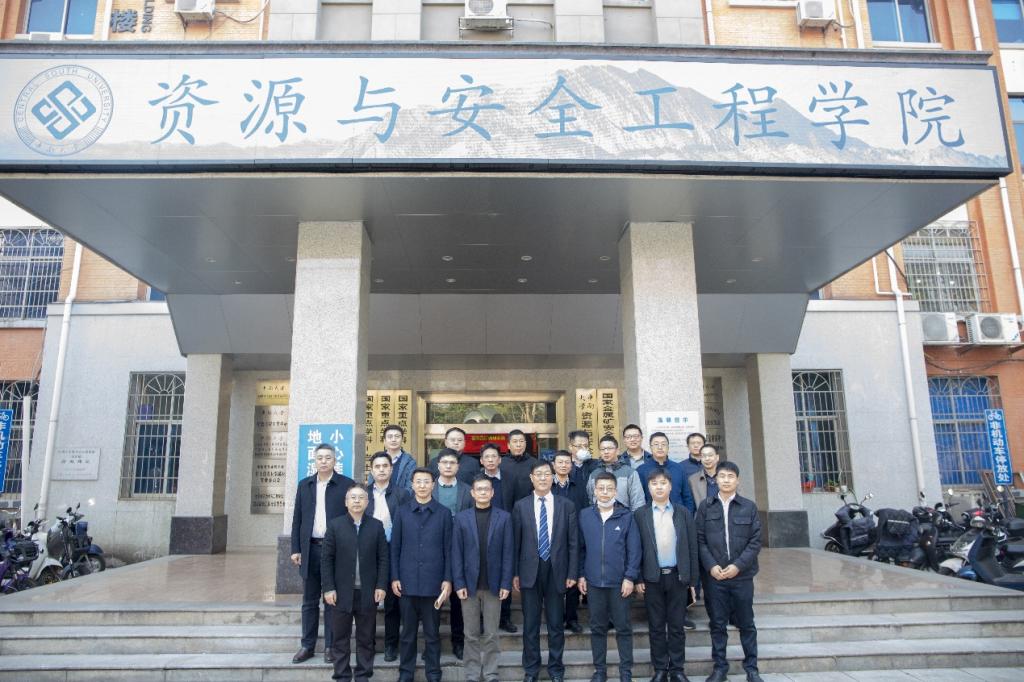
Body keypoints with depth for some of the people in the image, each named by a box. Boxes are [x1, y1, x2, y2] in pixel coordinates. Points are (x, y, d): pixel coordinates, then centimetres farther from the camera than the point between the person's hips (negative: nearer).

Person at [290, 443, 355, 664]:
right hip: (310, 549, 3)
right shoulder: (304, 485, 8)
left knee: (332, 600, 5)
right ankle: (307, 645, 21)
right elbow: (297, 519, 9)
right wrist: (295, 549, 3)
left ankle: (330, 646, 16)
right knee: (309, 601, 11)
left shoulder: (347, 484, -4)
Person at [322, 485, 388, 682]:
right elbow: (327, 559, -1)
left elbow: (383, 558, 2)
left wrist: (381, 586, -5)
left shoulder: (377, 526, 2)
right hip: (342, 591, 0)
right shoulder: (335, 525, 0)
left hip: (368, 592, 1)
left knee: (366, 638, 9)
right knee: (341, 637, 8)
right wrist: (328, 588, -7)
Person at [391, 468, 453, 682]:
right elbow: (395, 547, 5)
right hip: (408, 581, 1)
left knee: (432, 633, 8)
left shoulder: (443, 513, 1)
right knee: (408, 632, 11)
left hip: (433, 582, -1)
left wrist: (447, 579, -3)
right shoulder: (402, 512, 5)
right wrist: (394, 577, -1)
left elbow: (448, 549, 1)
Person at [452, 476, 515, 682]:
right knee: (472, 634, 8)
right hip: (469, 584, 0)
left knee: (491, 634, 7)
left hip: (493, 584, 0)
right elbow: (456, 553, 0)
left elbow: (508, 552, -1)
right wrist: (459, 583, -6)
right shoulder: (461, 518, 2)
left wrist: (506, 583, -6)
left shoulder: (504, 517, 0)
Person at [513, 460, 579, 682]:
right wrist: (515, 573, 0)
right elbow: (515, 542, 2)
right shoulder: (521, 506, 1)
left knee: (556, 624, 10)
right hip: (530, 572, 0)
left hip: (556, 571, 0)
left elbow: (573, 542, 1)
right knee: (530, 624, 9)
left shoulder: (566, 506, 1)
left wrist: (572, 573, -3)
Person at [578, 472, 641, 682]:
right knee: (597, 627, 11)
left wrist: (630, 577, -9)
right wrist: (581, 575, 3)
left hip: (620, 582, -2)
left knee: (623, 627, 8)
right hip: (593, 581, 2)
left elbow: (634, 549, -4)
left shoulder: (626, 516, -4)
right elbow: (580, 547, 6)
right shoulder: (585, 515, 1)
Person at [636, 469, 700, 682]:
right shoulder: (640, 515, 0)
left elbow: (692, 546, 3)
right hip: (652, 577, -1)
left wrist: (692, 577, 0)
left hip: (677, 576, 1)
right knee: (656, 626, 7)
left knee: (677, 626, 8)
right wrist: (637, 579, -5)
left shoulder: (683, 513, 3)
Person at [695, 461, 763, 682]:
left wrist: (738, 565, -11)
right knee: (717, 624, 7)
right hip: (713, 575, 0)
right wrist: (711, 566, -11)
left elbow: (755, 541, -2)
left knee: (746, 623, 10)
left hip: (742, 575, 0)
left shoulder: (749, 506, 0)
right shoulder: (706, 506, 2)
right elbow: (699, 540, 0)